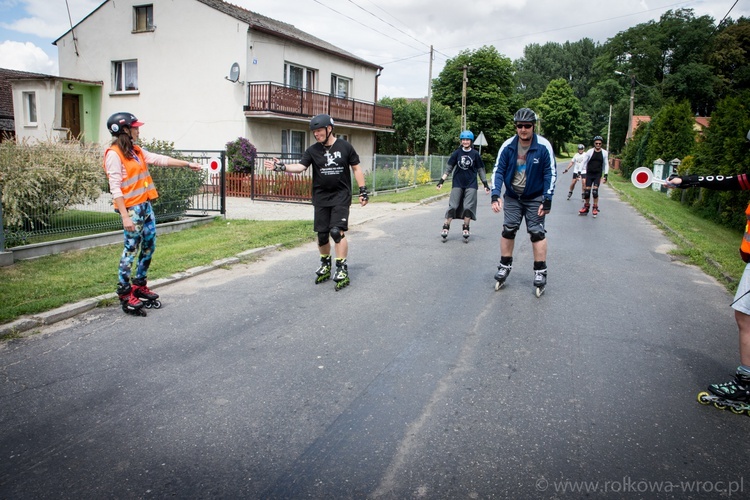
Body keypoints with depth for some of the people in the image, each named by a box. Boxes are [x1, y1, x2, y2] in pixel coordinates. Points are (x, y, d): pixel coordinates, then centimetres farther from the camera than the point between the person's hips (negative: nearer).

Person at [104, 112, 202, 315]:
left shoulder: (136, 151, 13)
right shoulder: (114, 154, -11)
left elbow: (160, 159, 18)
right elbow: (115, 188, -15)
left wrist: (187, 164, 16)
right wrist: (125, 216, -19)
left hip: (145, 205, 8)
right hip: (131, 208, -8)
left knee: (149, 246, 11)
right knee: (131, 249, -4)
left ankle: (140, 287, 25)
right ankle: (125, 295, 5)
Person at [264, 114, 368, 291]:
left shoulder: (345, 147, -1)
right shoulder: (313, 150, 3)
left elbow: (356, 168, 5)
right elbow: (300, 166, -10)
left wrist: (363, 190, 1)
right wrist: (281, 167, -26)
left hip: (341, 197, -3)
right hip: (321, 198, 3)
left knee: (337, 232, -15)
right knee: (322, 234, 7)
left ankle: (342, 270, -7)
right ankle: (325, 266, 29)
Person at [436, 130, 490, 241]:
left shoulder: (475, 154, 1)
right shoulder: (457, 153, 2)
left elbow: (481, 170, 8)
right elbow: (449, 168, 4)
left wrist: (485, 184, 6)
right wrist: (441, 181, -3)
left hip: (471, 184, 0)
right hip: (457, 183, 0)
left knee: (468, 207, -3)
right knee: (453, 206, -3)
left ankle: (466, 229, 9)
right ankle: (446, 227, 2)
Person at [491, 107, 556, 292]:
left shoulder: (543, 146, -16)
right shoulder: (508, 146, -11)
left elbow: (551, 173, -9)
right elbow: (498, 170, -6)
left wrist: (547, 199, -13)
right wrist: (495, 195, -18)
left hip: (535, 198, -2)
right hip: (512, 197, 2)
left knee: (537, 232, -3)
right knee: (508, 230, 2)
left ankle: (540, 271, 8)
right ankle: (505, 266, 18)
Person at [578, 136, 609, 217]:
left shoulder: (604, 153, 2)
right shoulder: (589, 152, -2)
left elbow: (606, 164, 8)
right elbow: (584, 162, 4)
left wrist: (605, 175, 2)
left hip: (598, 174, -1)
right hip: (589, 174, 1)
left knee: (595, 191, -11)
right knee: (587, 191, -1)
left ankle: (595, 208, 3)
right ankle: (586, 206, 16)